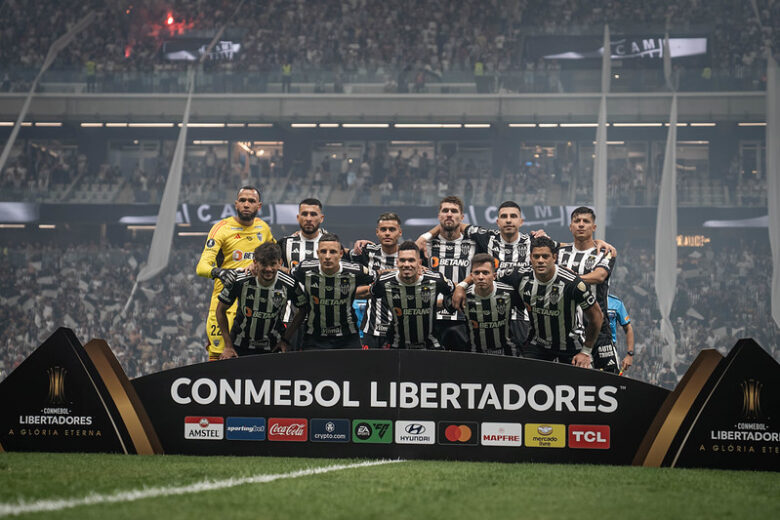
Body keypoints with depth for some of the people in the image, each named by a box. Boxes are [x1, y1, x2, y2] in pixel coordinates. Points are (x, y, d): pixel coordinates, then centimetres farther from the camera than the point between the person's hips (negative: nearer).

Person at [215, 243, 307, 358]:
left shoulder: (288, 285, -16)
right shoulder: (240, 281, -18)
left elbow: (303, 310, 2)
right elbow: (221, 310, -4)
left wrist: (286, 339, -2)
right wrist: (228, 346, -4)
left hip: (272, 349, 0)